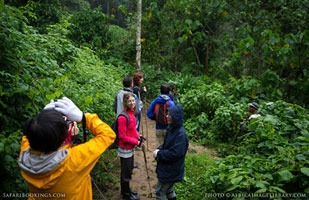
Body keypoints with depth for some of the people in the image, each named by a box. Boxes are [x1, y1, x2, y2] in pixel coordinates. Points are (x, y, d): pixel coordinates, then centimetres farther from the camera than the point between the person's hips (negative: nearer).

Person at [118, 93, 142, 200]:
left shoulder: (131, 114, 1)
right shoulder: (123, 117, -25)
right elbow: (122, 136, -22)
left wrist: (138, 137, -1)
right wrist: (135, 141, -16)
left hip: (131, 148, 8)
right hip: (125, 149, -8)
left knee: (129, 170, 22)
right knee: (126, 172, 10)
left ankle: (127, 190, 41)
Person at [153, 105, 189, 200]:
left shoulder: (181, 134, -28)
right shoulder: (172, 129, 2)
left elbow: (175, 154, -30)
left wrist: (159, 154, -19)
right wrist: (159, 149, -6)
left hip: (171, 170, -9)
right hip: (168, 167, 9)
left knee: (160, 192, 6)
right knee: (168, 190, 25)